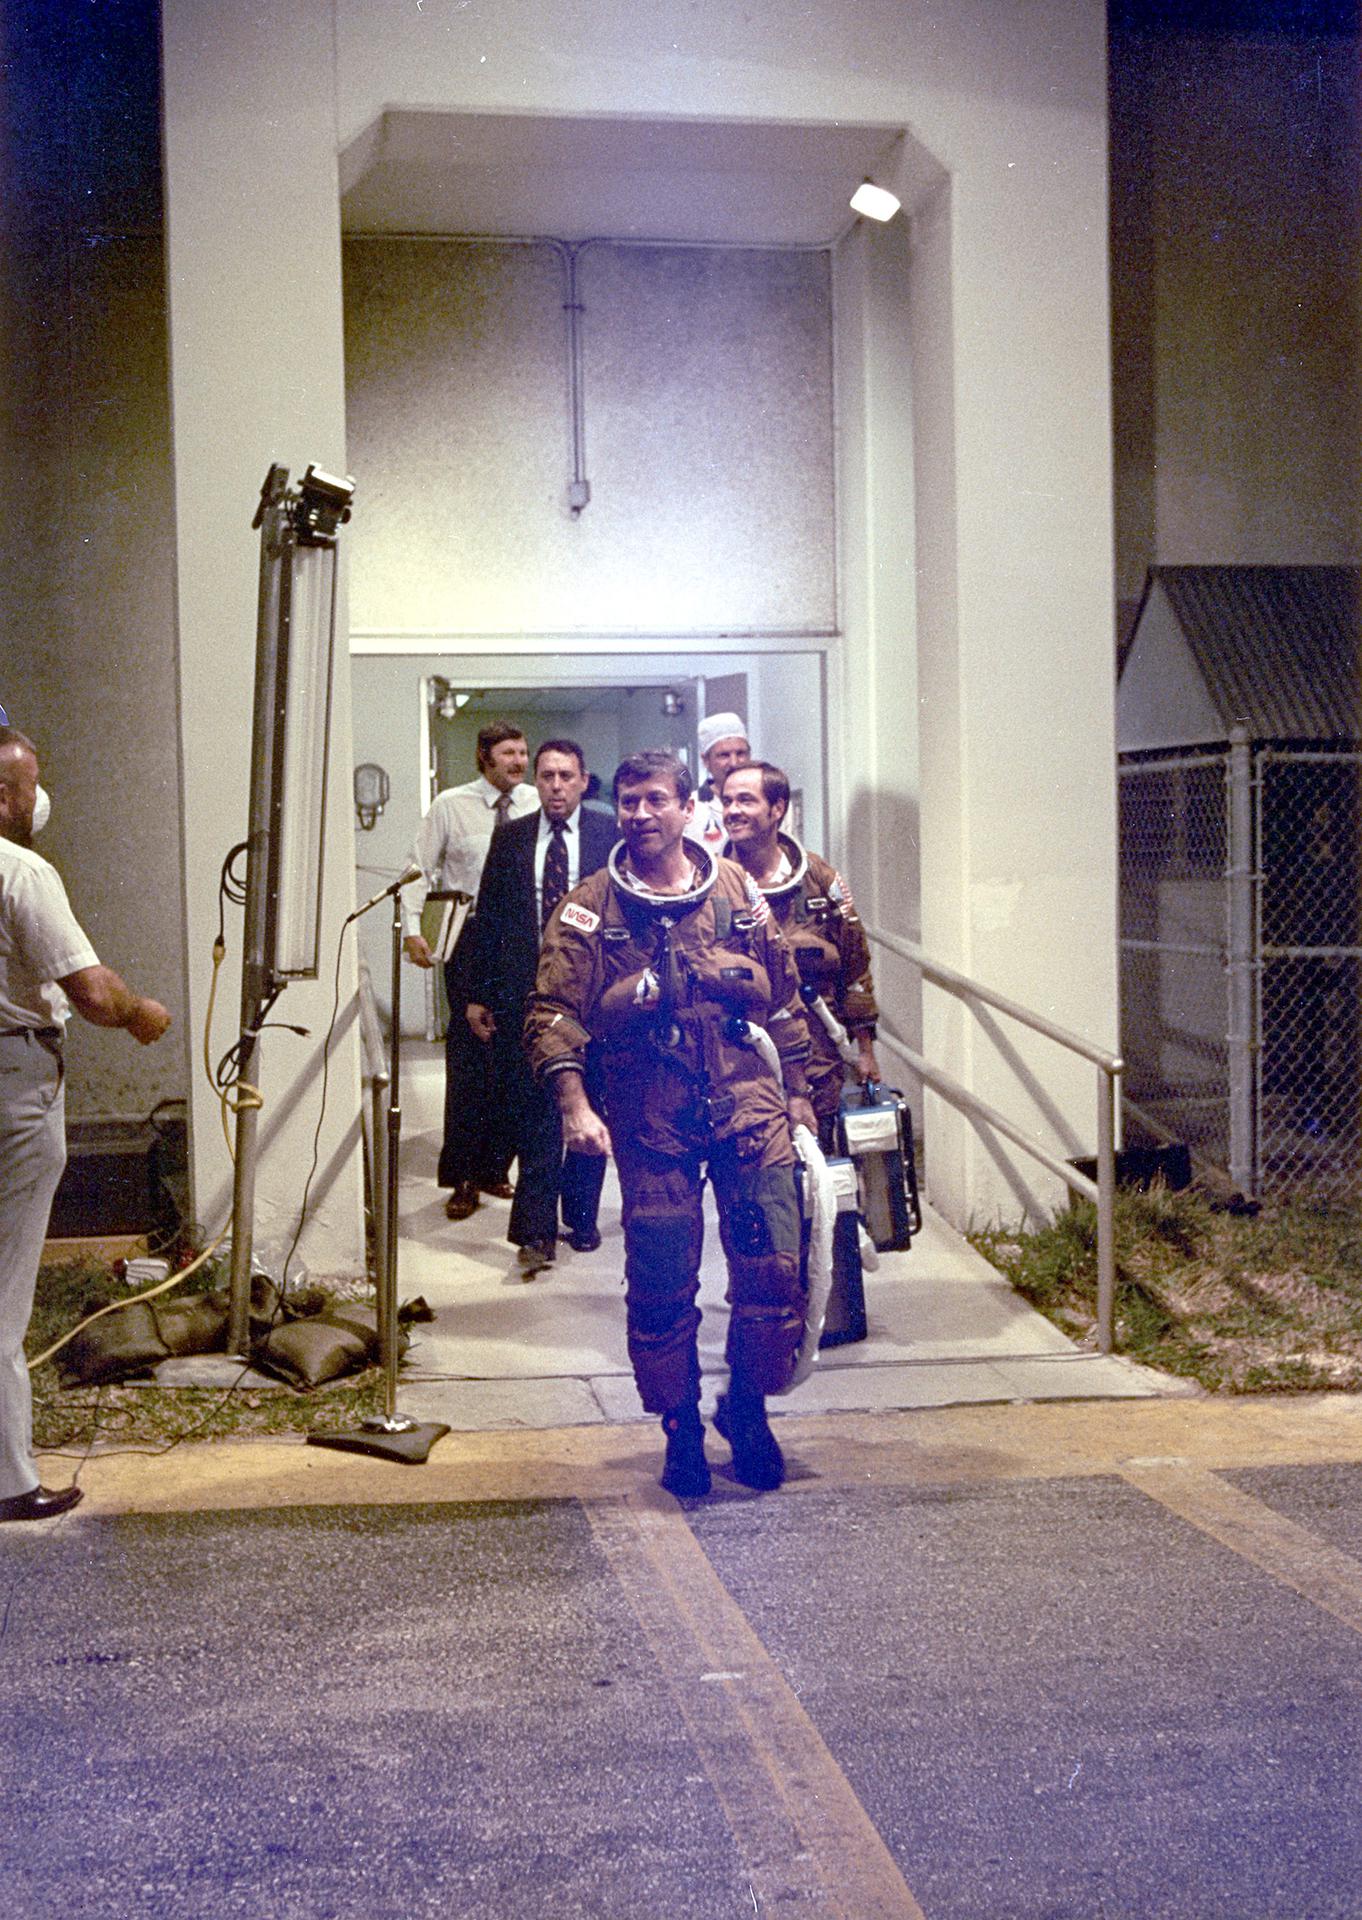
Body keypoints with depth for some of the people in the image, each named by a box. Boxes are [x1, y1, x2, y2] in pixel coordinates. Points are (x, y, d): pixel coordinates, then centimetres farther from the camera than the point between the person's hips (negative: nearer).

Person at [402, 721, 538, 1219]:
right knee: (468, 1053, -5)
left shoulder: (537, 805, 5)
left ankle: (493, 1167, 17)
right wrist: (412, 928, -7)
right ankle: (462, 1177, 2)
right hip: (471, 938, -2)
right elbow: (420, 868, 3)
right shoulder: (450, 805, -1)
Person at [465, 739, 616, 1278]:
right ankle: (535, 1231, -2)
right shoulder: (510, 839, 8)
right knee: (535, 1112, -4)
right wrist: (479, 994, 6)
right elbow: (488, 919, 10)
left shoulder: (611, 834, 2)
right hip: (526, 992, 1)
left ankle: (581, 1214, 24)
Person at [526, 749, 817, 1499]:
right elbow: (553, 1011, -7)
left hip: (749, 1107, 2)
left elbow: (784, 999, 16)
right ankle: (681, 1428, 22)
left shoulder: (737, 891, 8)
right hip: (652, 1125, -1)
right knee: (660, 1286, 2)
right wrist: (575, 1104, -20)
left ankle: (747, 1409, 21)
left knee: (773, 1270, -2)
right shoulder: (590, 908, 0)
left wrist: (797, 1094, 16)